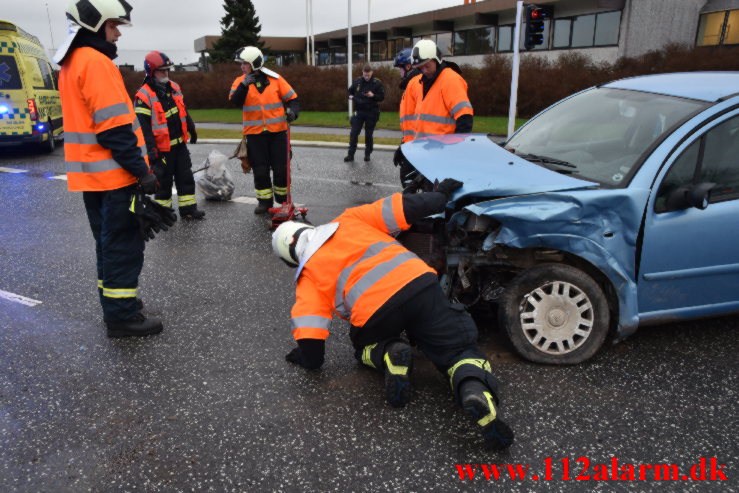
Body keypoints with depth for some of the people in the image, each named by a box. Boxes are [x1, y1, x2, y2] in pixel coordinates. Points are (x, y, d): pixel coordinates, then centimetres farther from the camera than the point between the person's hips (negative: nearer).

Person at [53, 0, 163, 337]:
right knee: (124, 245, -3)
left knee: (109, 242, 18)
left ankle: (114, 303, 28)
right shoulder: (96, 62, -15)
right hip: (114, 174, -10)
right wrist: (142, 170, -19)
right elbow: (114, 127, -21)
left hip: (91, 174, 10)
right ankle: (122, 317, 4)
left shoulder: (70, 63, 17)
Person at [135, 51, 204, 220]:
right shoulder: (144, 95, -14)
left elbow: (183, 110, 20)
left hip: (180, 143, 7)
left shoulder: (174, 87, 8)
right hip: (162, 147, -7)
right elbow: (143, 126, -17)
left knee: (186, 177, 10)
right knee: (164, 180, 5)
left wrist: (191, 130, 24)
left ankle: (188, 209, 19)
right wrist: (151, 150, -21)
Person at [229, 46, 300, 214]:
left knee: (281, 168, 5)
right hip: (254, 133, 1)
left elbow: (292, 98, 4)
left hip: (277, 131, -1)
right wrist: (244, 85, -27)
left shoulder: (275, 79, 1)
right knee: (260, 169, 6)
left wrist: (292, 112, -14)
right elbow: (235, 101, -13)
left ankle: (283, 199, 24)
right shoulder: (240, 81, 3)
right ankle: (264, 201, 20)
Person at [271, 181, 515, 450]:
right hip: (419, 283, 2)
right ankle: (476, 390, -19)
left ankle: (388, 355, -2)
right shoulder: (349, 221, 24)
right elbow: (407, 208, 17)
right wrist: (440, 194, 33)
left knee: (365, 346, 34)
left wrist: (308, 357, 32)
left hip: (374, 311, -1)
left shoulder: (308, 276, 19)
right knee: (459, 350, 16)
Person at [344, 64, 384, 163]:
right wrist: (351, 97, -5)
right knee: (354, 133, -2)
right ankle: (350, 155, 5)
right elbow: (350, 92, 17)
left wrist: (373, 95, -23)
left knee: (369, 134, 6)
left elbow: (382, 97, -5)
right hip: (359, 111, 2)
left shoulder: (377, 83, -5)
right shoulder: (357, 81, 4)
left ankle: (367, 154, 20)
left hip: (371, 112, -2)